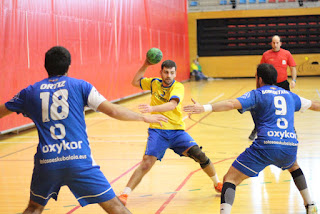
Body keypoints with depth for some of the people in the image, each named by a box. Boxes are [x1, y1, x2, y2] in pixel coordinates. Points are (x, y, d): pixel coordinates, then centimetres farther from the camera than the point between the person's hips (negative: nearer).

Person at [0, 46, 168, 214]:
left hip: (46, 162, 2)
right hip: (78, 160, -2)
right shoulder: (80, 86, 5)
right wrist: (144, 117, 12)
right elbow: (112, 110, 0)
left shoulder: (30, 92, 12)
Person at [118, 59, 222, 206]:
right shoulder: (154, 83, 7)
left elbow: (172, 105, -25)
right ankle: (124, 194, -16)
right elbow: (135, 82, 17)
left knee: (199, 155, -13)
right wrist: (145, 66, 5)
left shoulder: (178, 87, -6)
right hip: (157, 131, 1)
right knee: (147, 163, -19)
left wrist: (152, 108, -41)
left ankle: (217, 184, 11)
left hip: (176, 130, -1)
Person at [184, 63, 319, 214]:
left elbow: (232, 104, -11)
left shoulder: (257, 94, 7)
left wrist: (204, 108, -18)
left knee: (230, 179, -2)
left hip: (266, 145, -5)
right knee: (293, 166, 41)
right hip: (290, 146, 5)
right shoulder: (289, 95, 22)